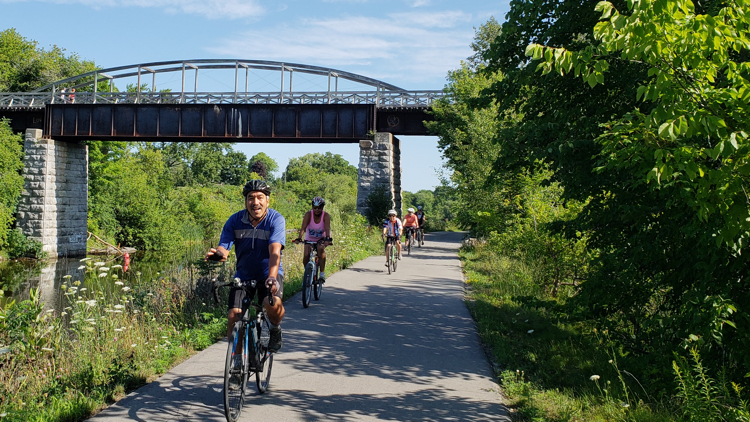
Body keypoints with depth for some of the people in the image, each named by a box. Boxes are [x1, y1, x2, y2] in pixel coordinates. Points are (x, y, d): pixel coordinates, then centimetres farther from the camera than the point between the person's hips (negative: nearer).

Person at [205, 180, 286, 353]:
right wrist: (218, 253, -44)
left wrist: (272, 278, -46)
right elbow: (224, 246, -18)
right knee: (234, 317, -11)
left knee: (273, 304, -31)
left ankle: (275, 329, 2)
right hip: (244, 275, 3)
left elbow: (274, 252, -30)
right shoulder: (235, 220, -8)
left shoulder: (276, 219, -17)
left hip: (269, 273, -3)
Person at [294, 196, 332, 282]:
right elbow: (303, 227, -31)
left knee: (321, 249, -33)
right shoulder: (308, 214, -19)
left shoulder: (326, 216, -20)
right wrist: (299, 238, -48)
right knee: (306, 255, -21)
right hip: (309, 239, 1)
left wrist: (327, 239, -53)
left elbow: (327, 228, -35)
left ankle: (322, 273, -24)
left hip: (321, 239, -1)